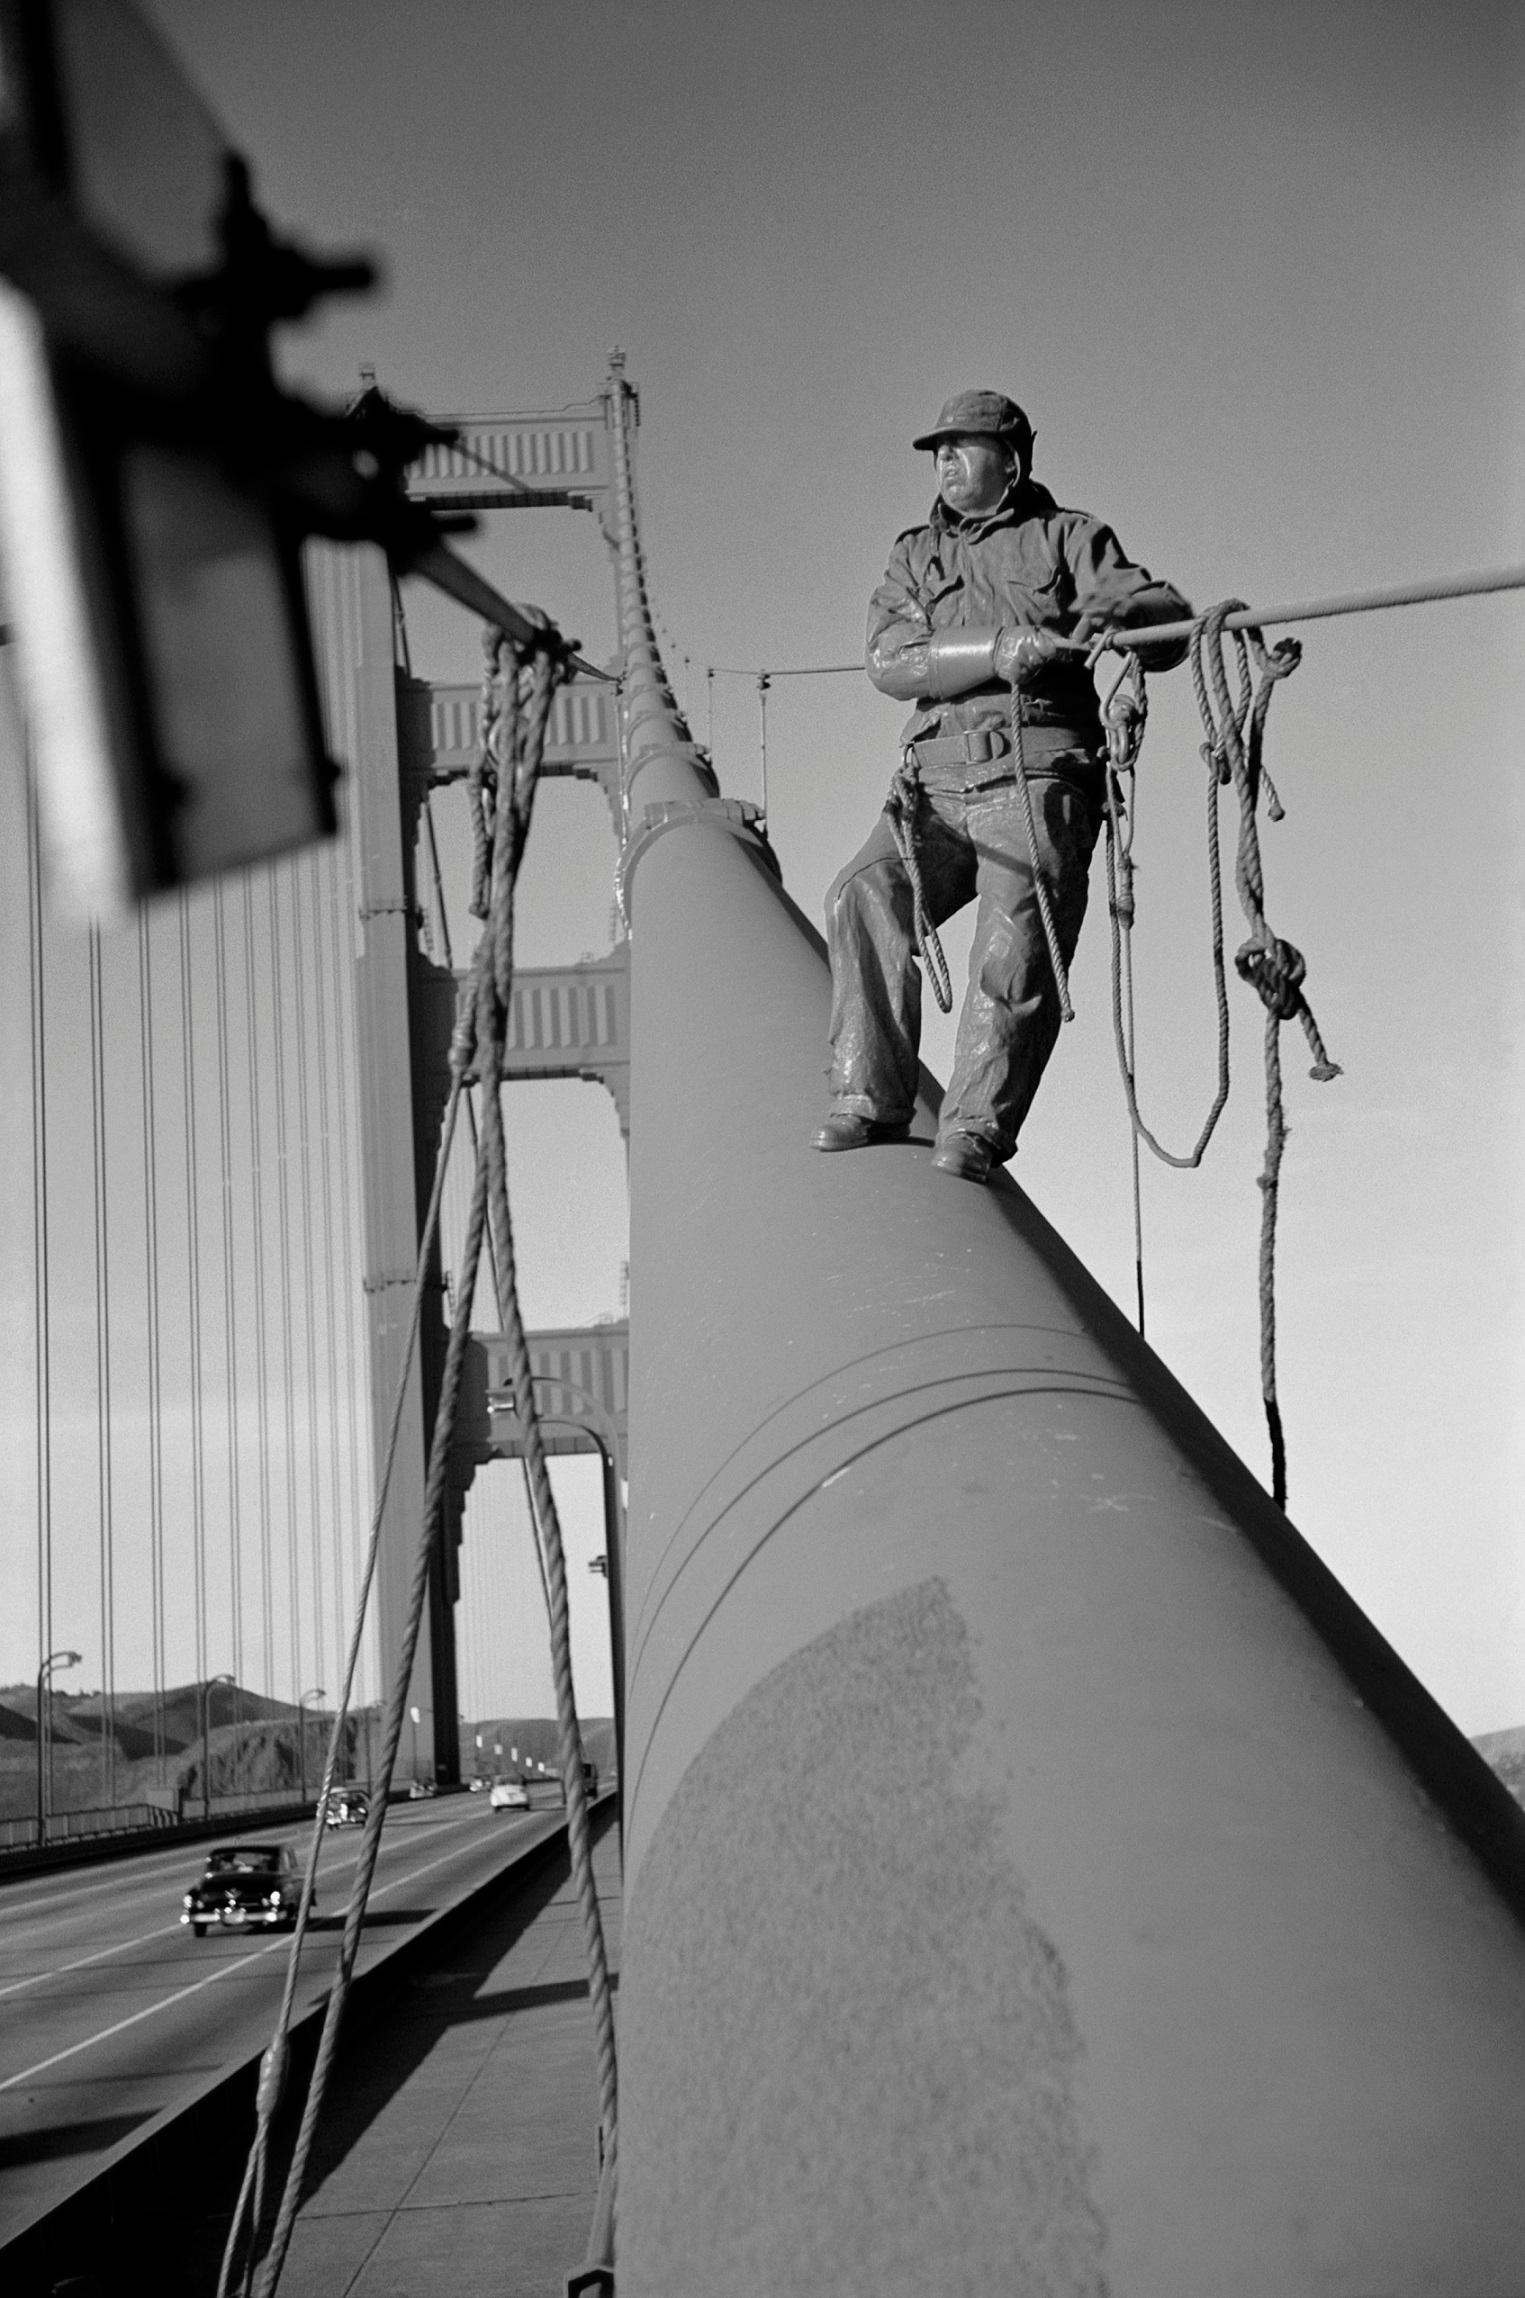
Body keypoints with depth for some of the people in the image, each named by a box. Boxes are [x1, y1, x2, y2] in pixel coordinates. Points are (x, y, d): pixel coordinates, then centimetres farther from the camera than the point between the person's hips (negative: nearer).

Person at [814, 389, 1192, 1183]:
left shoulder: (1067, 537, 13)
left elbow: (1170, 620, 3)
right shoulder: (914, 556, 21)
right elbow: (892, 664, 1)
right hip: (938, 787, 3)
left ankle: (975, 1127, -17)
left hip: (1037, 780, -3)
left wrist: (1113, 606, -20)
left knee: (1015, 955, -19)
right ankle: (872, 1099, -19)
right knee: (864, 901, -21)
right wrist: (996, 650, -15)